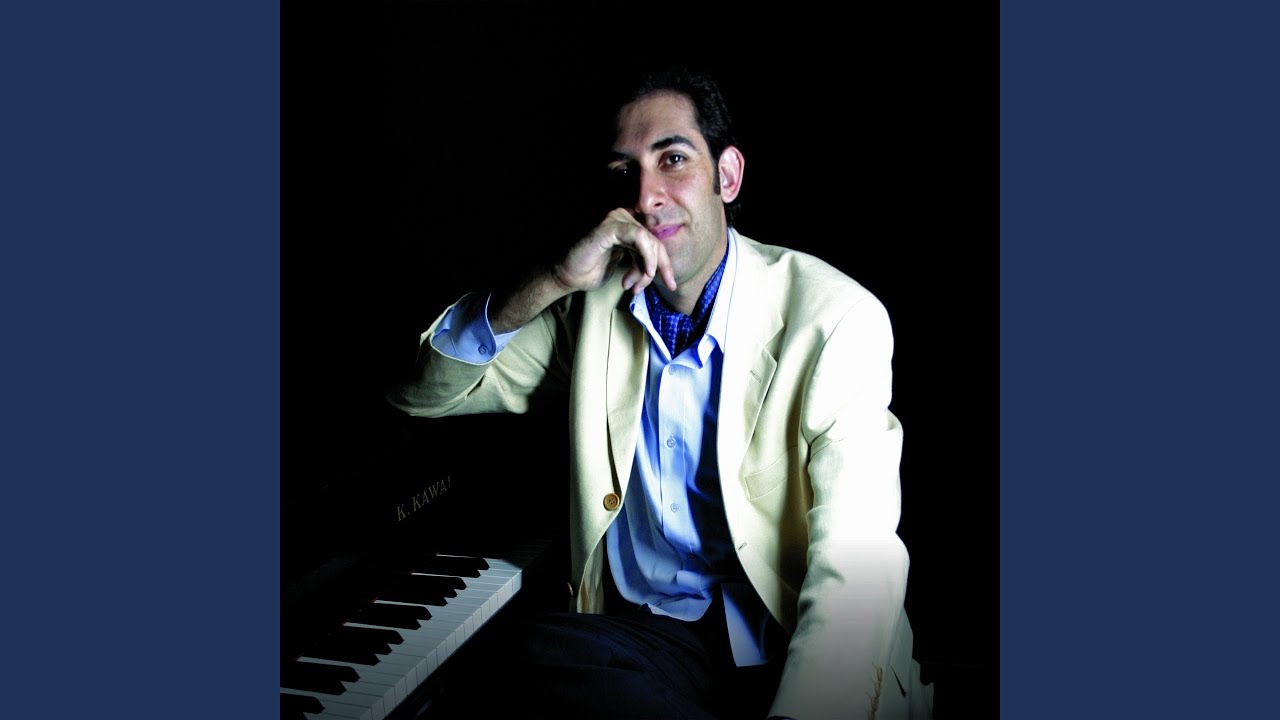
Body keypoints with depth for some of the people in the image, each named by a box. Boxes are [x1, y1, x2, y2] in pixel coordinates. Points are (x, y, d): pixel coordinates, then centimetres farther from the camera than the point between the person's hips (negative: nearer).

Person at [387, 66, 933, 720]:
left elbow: (856, 566, -19)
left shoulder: (838, 319, -10)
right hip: (639, 635, 4)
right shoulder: (593, 305, 5)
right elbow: (423, 391, 2)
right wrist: (549, 282, -15)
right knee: (537, 659, -30)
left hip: (788, 652, -3)